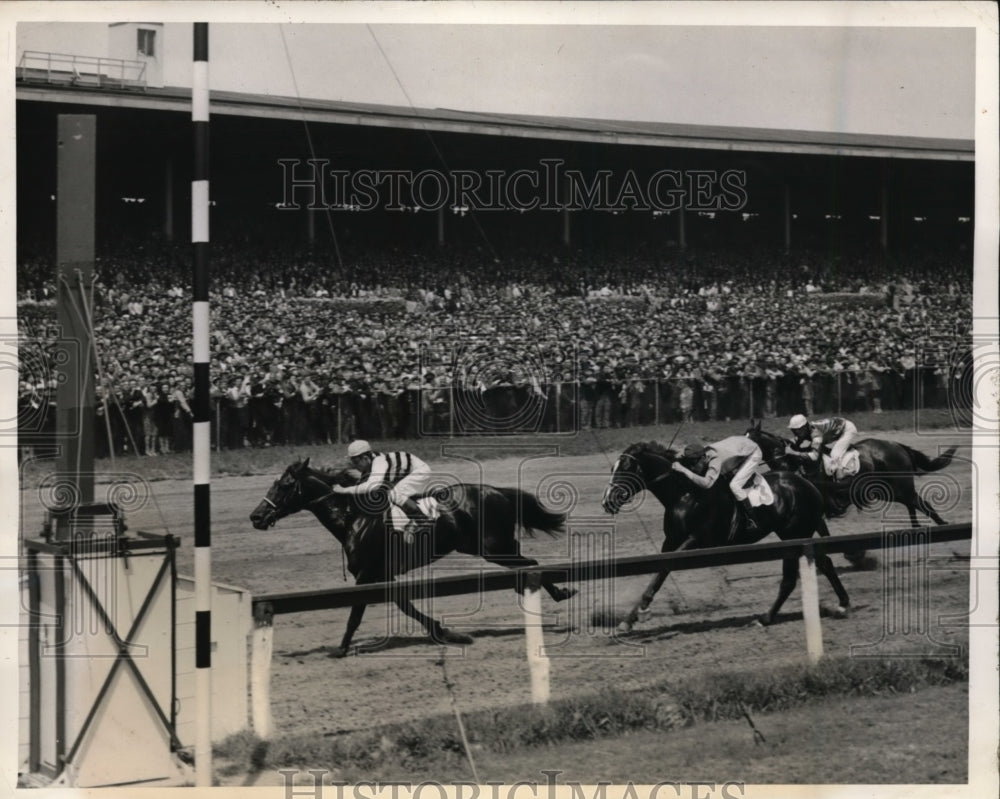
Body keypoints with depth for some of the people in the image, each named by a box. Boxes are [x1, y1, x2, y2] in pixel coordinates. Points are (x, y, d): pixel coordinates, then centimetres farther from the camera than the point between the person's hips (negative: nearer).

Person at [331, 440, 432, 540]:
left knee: (394, 494, -28)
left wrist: (345, 490, -44)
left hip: (420, 471, -10)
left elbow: (372, 486, -47)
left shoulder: (379, 462, -32)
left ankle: (423, 520, -19)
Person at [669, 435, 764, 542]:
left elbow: (706, 483, -52)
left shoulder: (715, 460, -40)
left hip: (753, 454, -9)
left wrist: (683, 470, -52)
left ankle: (752, 521, -9)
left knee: (734, 485, -20)